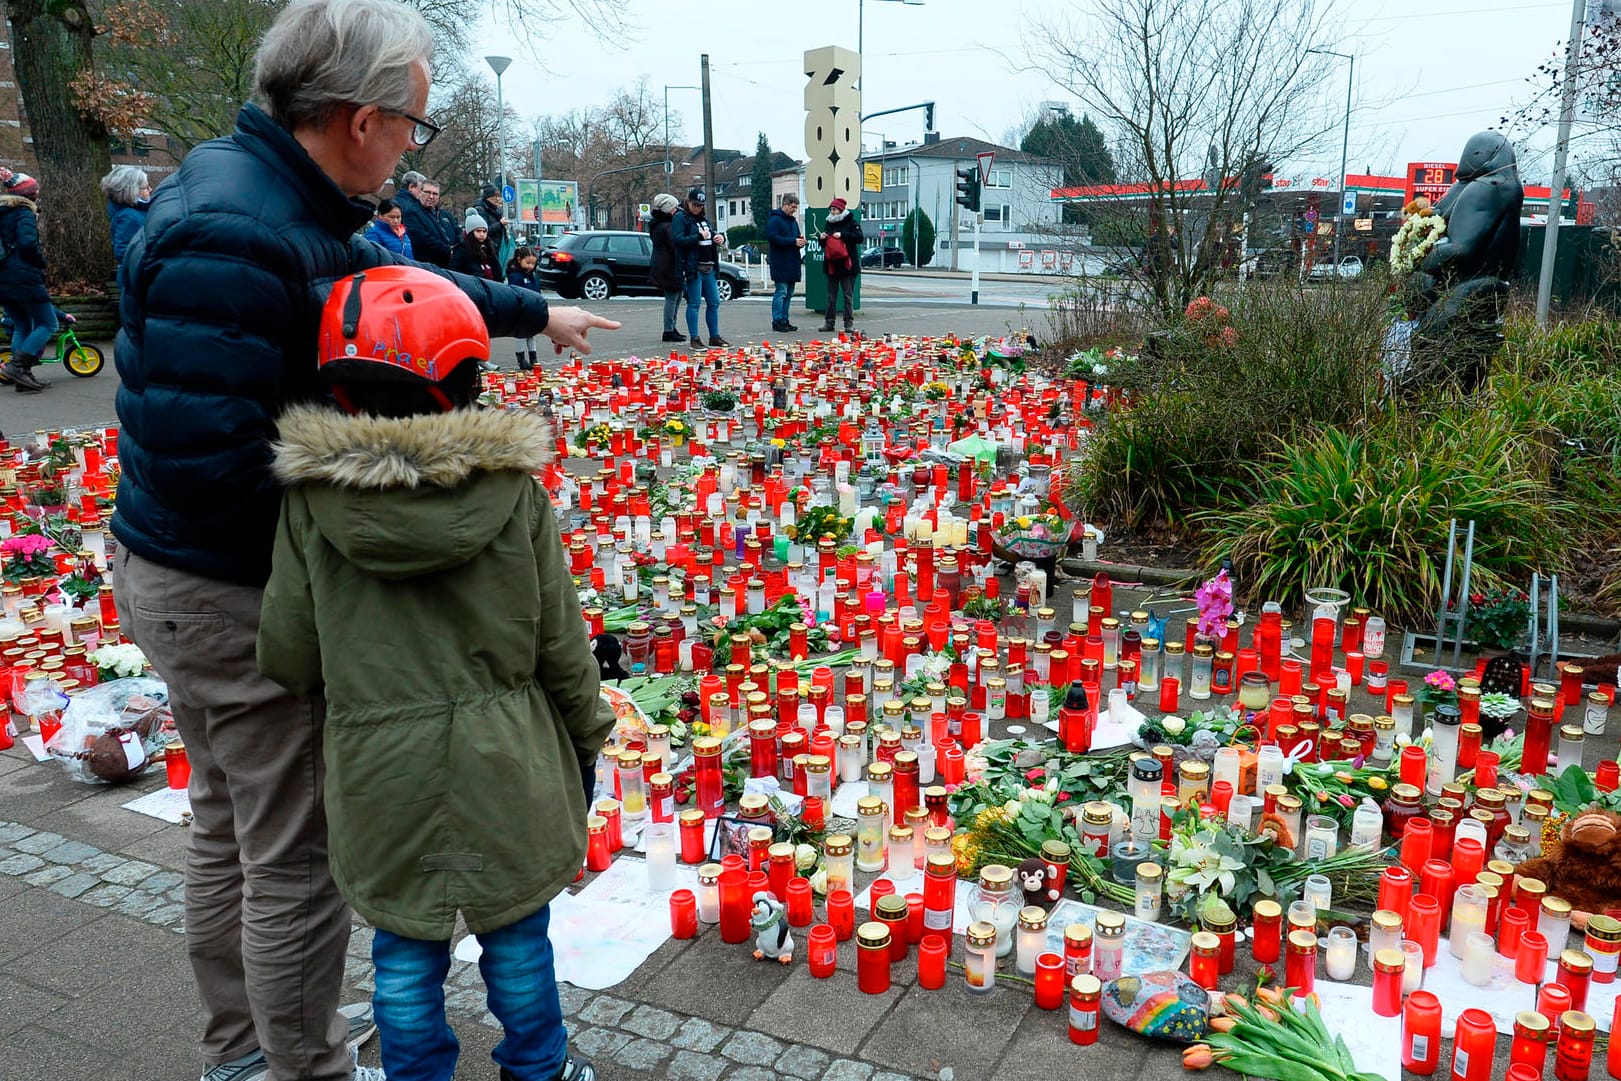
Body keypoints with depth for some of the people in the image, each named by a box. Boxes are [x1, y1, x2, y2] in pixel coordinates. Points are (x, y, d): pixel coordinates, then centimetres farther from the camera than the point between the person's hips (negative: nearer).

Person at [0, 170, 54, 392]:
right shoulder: (24, 213, -7)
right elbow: (28, 243, -21)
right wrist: (41, 261, -5)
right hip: (24, 277, -9)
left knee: (21, 326, 14)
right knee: (48, 324, -2)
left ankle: (23, 375, 9)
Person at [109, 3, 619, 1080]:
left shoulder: (284, 202, 4)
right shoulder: (230, 237, -27)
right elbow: (204, 460, -31)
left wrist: (537, 311, 30)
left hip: (200, 582, 11)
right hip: (237, 594, -11)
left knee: (233, 825, 24)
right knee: (300, 852, 6)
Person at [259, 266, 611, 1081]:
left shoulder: (312, 499, -11)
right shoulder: (513, 487, -11)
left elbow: (287, 655, -6)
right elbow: (560, 639, -6)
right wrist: (586, 738, 10)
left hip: (380, 768, 0)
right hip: (505, 760, 1)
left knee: (405, 948, 18)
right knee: (516, 930, 20)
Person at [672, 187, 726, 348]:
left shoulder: (704, 219, 19)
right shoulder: (680, 218, -4)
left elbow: (712, 234, 30)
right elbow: (678, 239, -16)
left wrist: (720, 236, 7)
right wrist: (698, 237, -22)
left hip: (709, 267, 8)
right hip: (693, 267, -8)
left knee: (714, 303, 10)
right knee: (694, 304, -5)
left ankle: (714, 337, 19)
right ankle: (694, 339, 0)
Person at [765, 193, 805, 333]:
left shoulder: (793, 220, 18)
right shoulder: (774, 219, -9)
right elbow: (773, 238, -19)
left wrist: (800, 240, 2)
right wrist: (793, 241, -21)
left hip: (792, 263, 9)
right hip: (780, 263, -9)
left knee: (788, 293, 10)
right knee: (781, 292, -9)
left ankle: (784, 320, 16)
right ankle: (777, 321, -4)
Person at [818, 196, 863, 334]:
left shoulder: (851, 222, -1)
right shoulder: (829, 223, 16)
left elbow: (859, 237, -14)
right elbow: (824, 245, 22)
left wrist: (842, 235, -19)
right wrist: (822, 238, 0)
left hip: (847, 264, -5)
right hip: (831, 264, 5)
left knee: (848, 295, -1)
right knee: (831, 296, 7)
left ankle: (849, 323, 2)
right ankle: (829, 323, 10)